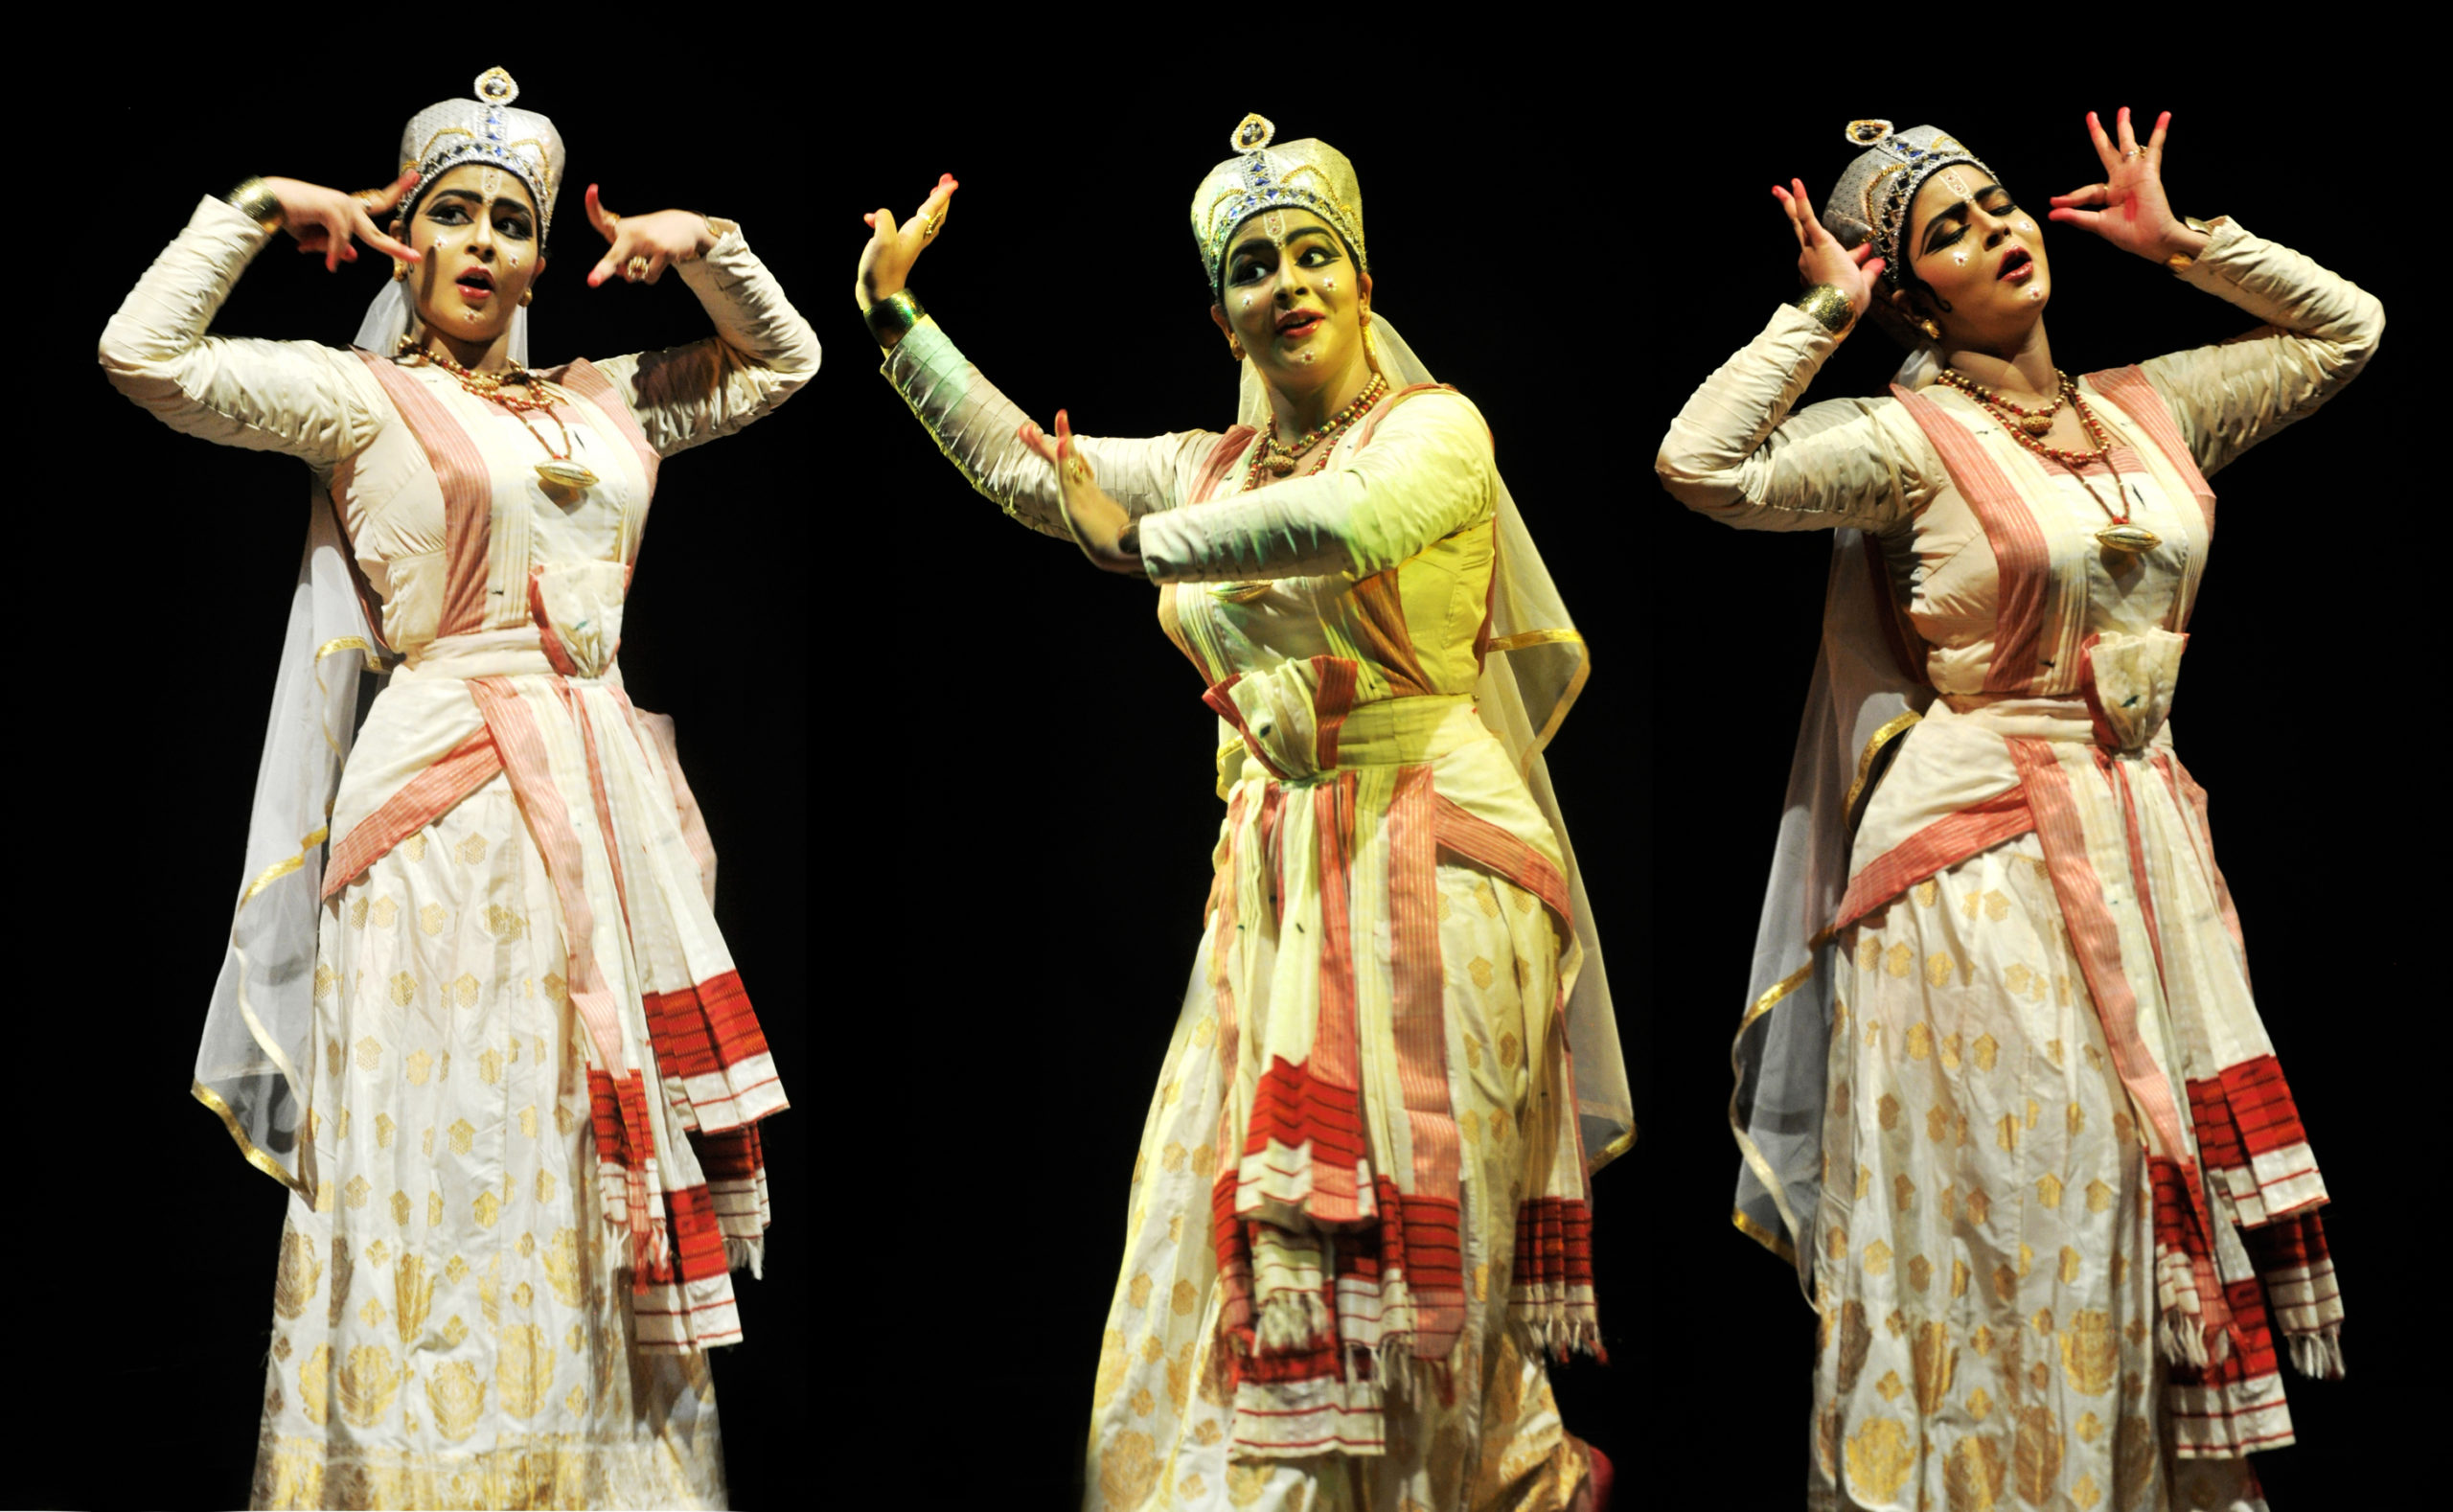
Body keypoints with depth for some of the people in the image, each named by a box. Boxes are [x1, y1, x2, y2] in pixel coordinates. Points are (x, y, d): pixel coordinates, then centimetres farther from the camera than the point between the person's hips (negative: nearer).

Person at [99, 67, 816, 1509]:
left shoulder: (601, 403, 18)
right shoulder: (359, 397, 3)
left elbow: (783, 358, 30)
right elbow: (145, 354, -9)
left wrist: (703, 244, 16)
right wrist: (253, 208, 1)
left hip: (609, 810, 5)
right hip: (451, 813, -5)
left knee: (602, 1178, 7)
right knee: (460, 1173, -4)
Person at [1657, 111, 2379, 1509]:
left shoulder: (2153, 409, 10)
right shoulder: (1911, 440, -6)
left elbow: (2346, 330, 22)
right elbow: (1703, 466, -20)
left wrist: (2182, 242, 14)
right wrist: (1819, 318, -10)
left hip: (2148, 852, 5)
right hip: (1984, 868, -5)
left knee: (2157, 1199, 8)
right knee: (2013, 1225, -3)